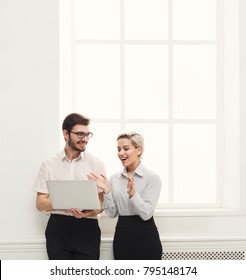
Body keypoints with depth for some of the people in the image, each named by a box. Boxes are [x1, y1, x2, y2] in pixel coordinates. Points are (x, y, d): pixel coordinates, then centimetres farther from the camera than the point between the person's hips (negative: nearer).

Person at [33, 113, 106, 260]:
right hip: (58, 228, 1)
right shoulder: (49, 164, 5)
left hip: (87, 228, 0)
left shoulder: (96, 164, 4)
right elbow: (40, 203, 3)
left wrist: (89, 212, -21)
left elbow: (102, 202, 3)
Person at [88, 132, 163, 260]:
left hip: (145, 237, -4)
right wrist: (106, 191, -9)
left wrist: (133, 193, -27)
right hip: (122, 236, 4)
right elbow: (112, 213, 4)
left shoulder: (152, 177, -6)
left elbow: (147, 214, -14)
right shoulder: (114, 178, 8)